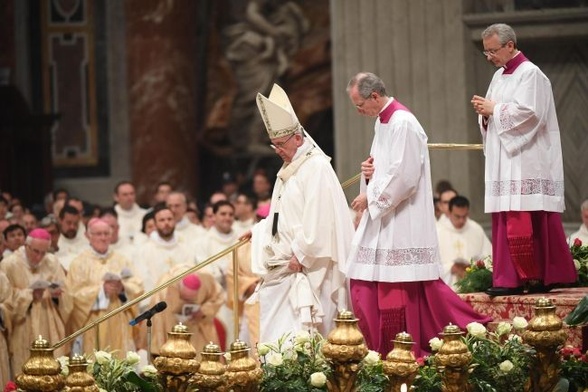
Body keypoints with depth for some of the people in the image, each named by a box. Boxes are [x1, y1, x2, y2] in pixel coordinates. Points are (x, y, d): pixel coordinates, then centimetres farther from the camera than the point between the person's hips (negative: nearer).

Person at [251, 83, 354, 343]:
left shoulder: (316, 167, -13)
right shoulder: (288, 169, 18)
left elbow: (318, 219, -20)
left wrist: (300, 254, -18)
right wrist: (257, 232, 12)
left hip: (307, 267, -9)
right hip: (283, 267, 9)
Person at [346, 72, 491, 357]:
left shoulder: (403, 123, -16)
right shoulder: (382, 122, 15)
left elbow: (404, 176, -21)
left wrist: (370, 197, -13)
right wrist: (369, 171, 3)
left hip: (402, 223, -10)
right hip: (383, 218, 10)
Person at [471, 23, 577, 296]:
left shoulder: (530, 74, -8)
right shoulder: (500, 76, 18)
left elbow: (528, 112, -18)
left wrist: (494, 109, -10)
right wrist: (485, 112, 0)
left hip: (525, 161, -8)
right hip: (505, 161, 8)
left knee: (522, 222, -12)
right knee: (505, 221, 2)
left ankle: (538, 276, -6)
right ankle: (510, 279, 1)